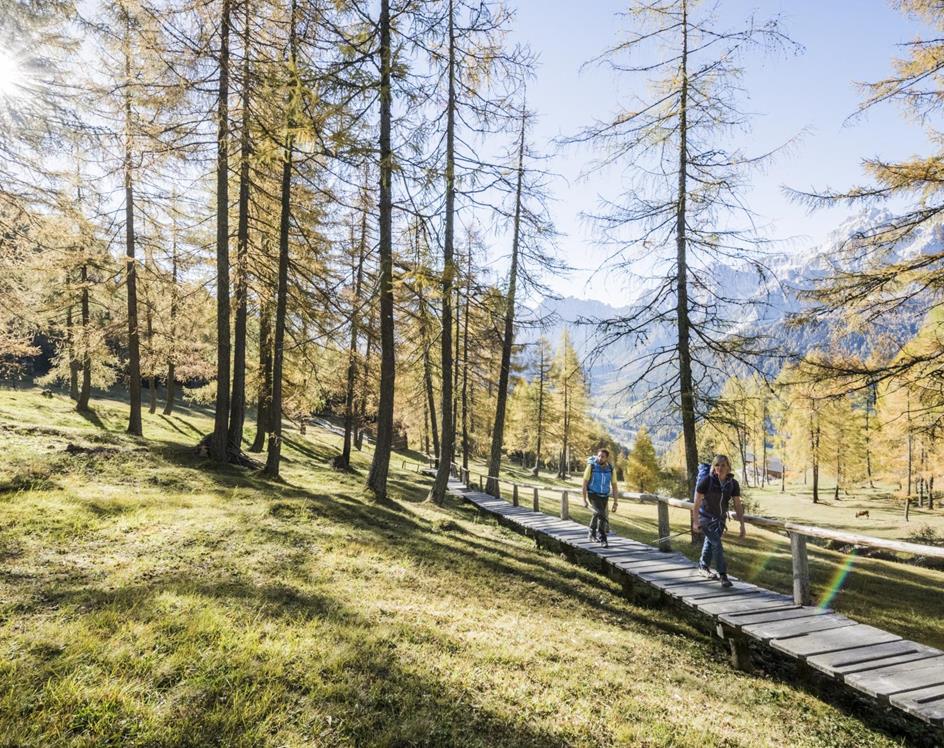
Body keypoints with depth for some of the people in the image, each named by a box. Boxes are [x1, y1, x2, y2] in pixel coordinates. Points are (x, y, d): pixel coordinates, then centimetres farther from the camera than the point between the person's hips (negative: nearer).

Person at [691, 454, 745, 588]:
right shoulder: (707, 481, -22)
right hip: (706, 517, -5)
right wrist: (695, 522, -20)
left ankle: (704, 567, 39)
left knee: (710, 542, 20)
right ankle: (723, 575, -9)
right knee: (717, 544, -14)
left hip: (720, 518, 5)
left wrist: (742, 525, -7)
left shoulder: (733, 483, -11)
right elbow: (696, 502, -18)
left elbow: (738, 505, -5)